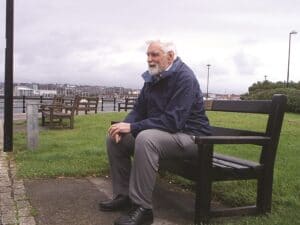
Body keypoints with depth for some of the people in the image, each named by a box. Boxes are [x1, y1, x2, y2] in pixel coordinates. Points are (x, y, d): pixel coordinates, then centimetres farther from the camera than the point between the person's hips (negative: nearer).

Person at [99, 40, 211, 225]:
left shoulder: (184, 78, -19)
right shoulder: (152, 78, 7)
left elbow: (172, 121, -28)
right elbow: (139, 110, 10)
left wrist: (133, 127, -27)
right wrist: (124, 125, -12)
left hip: (189, 136, -8)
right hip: (160, 132, 9)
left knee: (146, 139, -36)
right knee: (115, 138, -2)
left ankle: (142, 208, -27)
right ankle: (123, 195, 6)